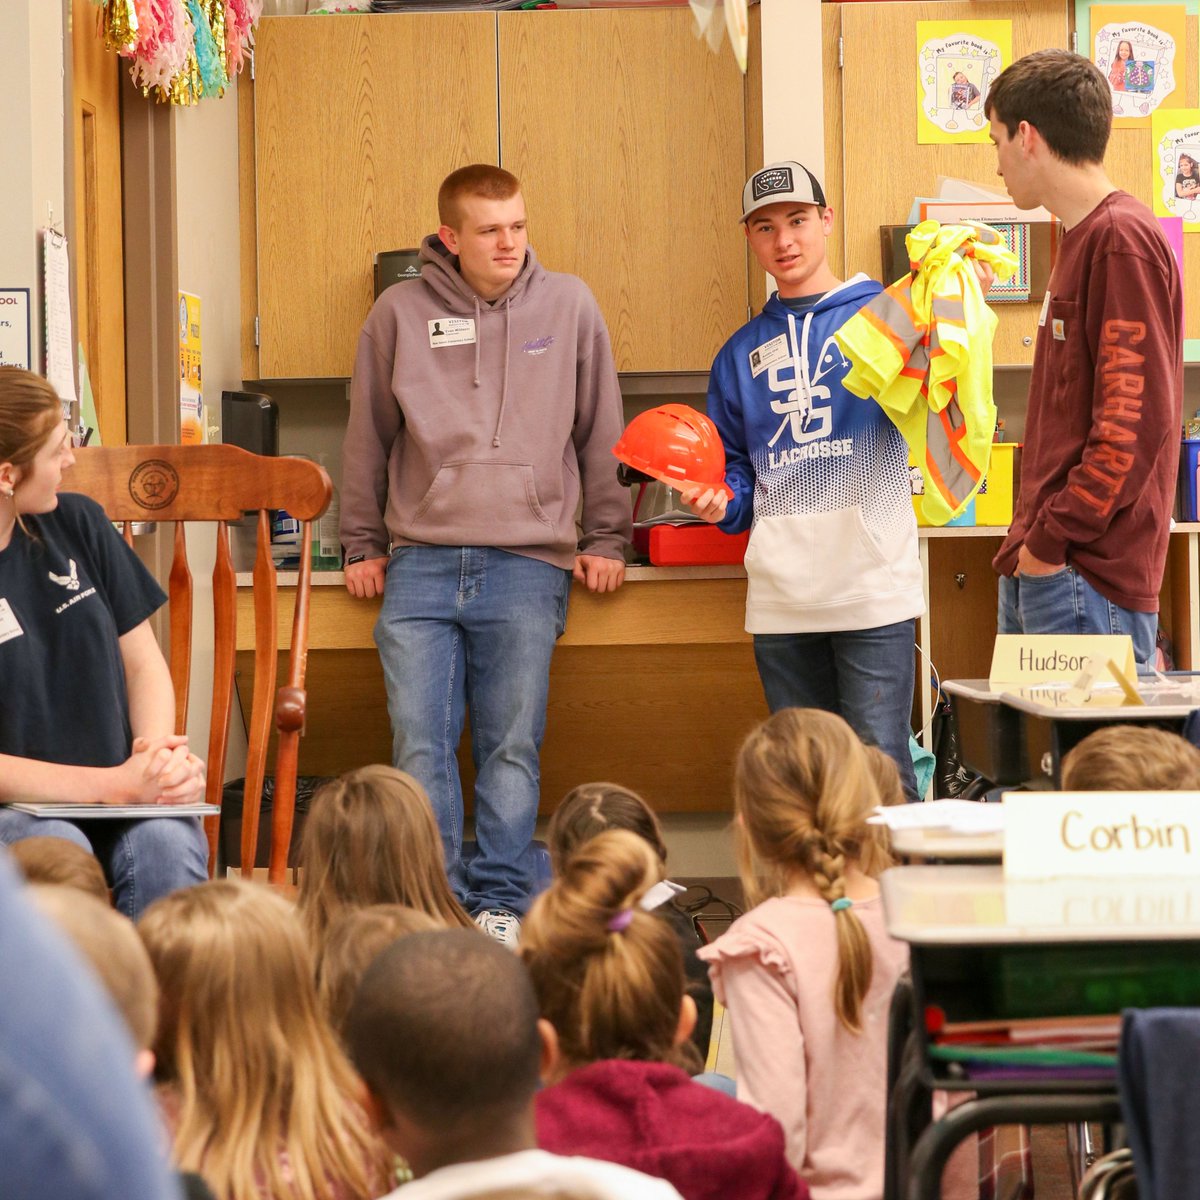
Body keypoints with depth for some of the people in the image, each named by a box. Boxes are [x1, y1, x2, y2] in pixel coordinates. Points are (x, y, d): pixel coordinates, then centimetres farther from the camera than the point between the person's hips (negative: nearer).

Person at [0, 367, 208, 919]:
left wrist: (157, 755, -8)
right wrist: (117, 785, -19)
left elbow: (142, 662, 12)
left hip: (121, 798, 4)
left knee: (166, 844, -29)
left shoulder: (76, 524, 7)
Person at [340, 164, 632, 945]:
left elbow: (601, 433, 11)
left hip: (528, 565, -1)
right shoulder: (401, 313, 6)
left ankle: (502, 902, 10)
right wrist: (362, 545, 13)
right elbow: (369, 437, 13)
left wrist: (606, 540, 9)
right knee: (420, 746, -2)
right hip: (421, 564, 1)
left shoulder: (569, 306, 6)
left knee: (512, 748, 2)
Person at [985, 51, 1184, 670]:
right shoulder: (1081, 239, 19)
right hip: (1039, 572, 9)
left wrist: (1052, 539, -16)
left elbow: (1136, 421, -19)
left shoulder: (1122, 239, -11)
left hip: (1088, 574, -9)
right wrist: (1029, 539, 14)